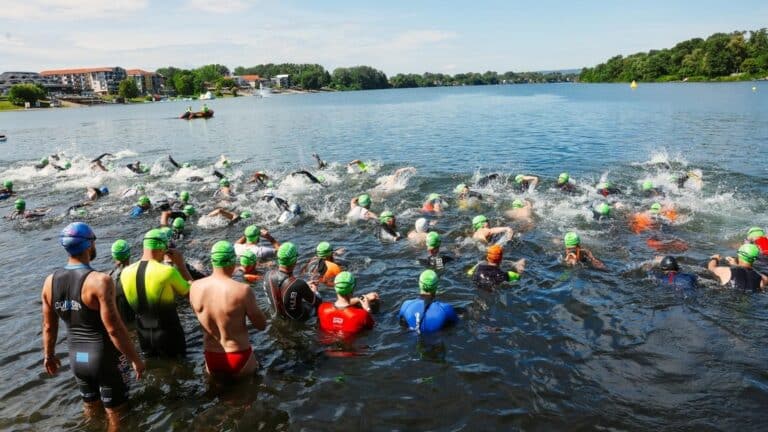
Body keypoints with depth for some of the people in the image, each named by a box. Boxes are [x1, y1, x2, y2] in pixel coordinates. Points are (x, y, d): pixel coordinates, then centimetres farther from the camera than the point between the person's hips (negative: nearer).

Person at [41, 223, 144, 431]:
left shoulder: (50, 281, -3)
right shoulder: (99, 281, -24)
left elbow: (49, 326, 7)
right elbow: (114, 329, -23)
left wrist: (49, 355, 23)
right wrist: (135, 358, -13)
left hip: (76, 357, 6)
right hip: (106, 357, -6)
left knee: (90, 406, 27)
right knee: (115, 412, 13)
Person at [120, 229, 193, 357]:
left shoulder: (126, 272, -8)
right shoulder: (168, 272, -23)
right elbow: (190, 292, -8)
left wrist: (145, 260, 10)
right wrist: (181, 264, -4)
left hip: (144, 335, 5)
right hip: (169, 334, -5)